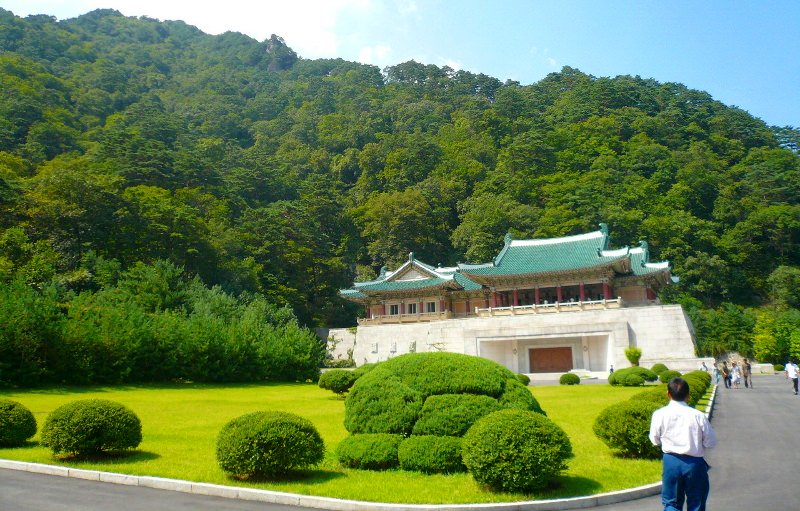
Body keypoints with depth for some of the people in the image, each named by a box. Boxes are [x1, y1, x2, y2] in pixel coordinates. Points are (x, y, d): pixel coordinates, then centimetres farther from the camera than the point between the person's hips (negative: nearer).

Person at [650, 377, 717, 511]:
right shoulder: (698, 415, -12)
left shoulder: (659, 414, -9)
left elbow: (655, 440, 1)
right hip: (694, 463, 0)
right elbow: (711, 442, -5)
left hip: (671, 462, 1)